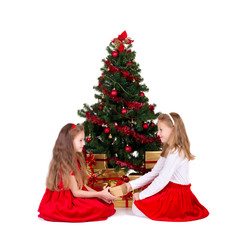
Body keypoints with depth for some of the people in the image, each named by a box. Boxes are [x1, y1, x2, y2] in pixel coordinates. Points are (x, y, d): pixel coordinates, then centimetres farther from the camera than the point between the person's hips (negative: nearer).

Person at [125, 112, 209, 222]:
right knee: (136, 202, 14)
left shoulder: (176, 152, -23)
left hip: (177, 197, -10)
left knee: (137, 208, -12)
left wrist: (141, 195, -17)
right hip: (170, 190, 10)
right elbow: (153, 173, 9)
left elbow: (163, 180, -25)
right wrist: (131, 185, 1)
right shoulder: (169, 150, 11)